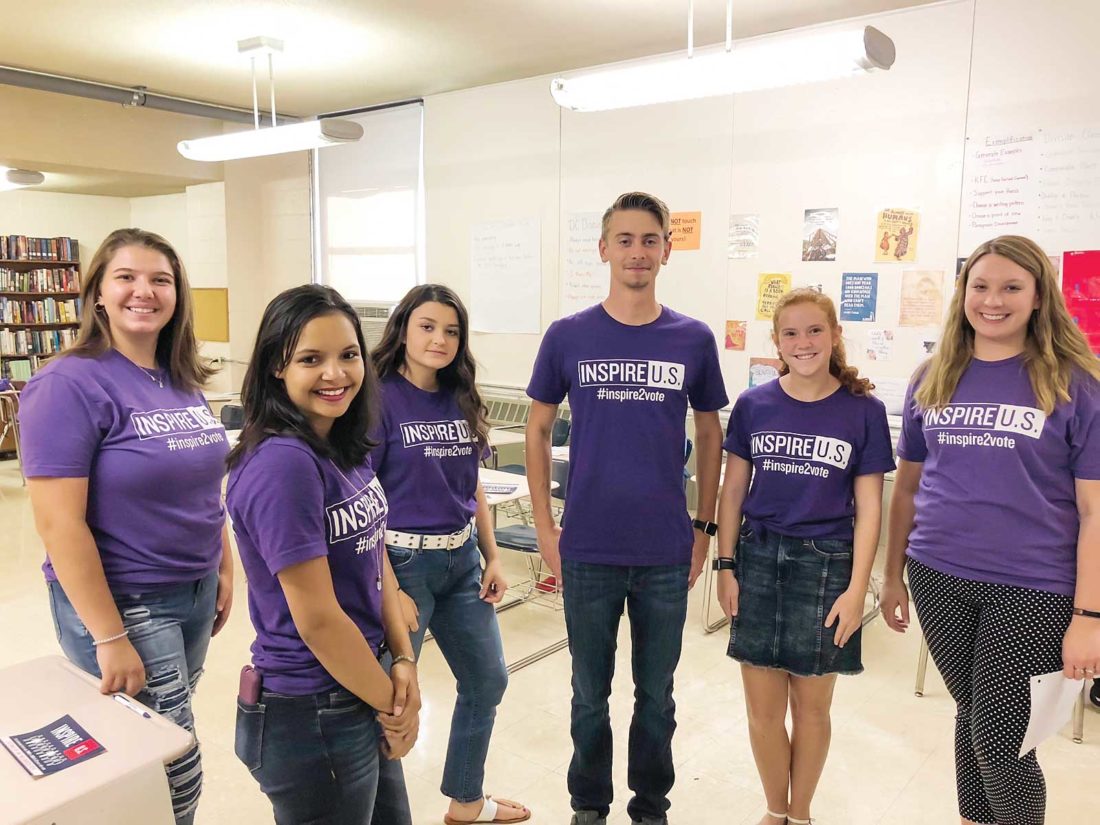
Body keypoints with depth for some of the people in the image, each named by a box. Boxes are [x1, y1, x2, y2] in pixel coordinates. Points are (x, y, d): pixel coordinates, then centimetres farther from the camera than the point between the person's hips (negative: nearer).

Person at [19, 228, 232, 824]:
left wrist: (224, 571, 12)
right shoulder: (69, 385, -17)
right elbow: (59, 523, -20)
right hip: (123, 603, -6)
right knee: (176, 776, 3)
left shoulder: (184, 381, 4)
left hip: (195, 593, 7)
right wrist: (110, 639, -20)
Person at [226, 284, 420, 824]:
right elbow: (317, 619, -23)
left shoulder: (348, 449, 2)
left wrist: (404, 662, -3)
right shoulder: (282, 465, -25)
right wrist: (390, 704, -11)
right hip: (310, 718, -8)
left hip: (358, 696, 8)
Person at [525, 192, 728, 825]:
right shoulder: (568, 336, -3)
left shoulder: (694, 339, -1)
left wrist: (705, 528, 5)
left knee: (656, 695, 15)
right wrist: (545, 527, 0)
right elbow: (539, 430, 5)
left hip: (667, 553, 1)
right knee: (590, 694, 15)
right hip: (588, 551, 0)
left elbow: (710, 435, 8)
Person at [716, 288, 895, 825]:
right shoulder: (753, 405, 0)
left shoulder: (864, 411, -4)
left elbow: (868, 507, -2)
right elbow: (733, 490, 5)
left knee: (811, 707, 13)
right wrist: (727, 568, 1)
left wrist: (856, 588, -7)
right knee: (763, 707, 9)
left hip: (826, 565, -1)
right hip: (758, 560, 2)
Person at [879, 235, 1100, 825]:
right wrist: (892, 576, 11)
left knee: (999, 741, 3)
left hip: (1032, 590, -3)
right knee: (972, 716, 18)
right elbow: (908, 486, 10)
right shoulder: (934, 378, 5)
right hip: (939, 580, 3)